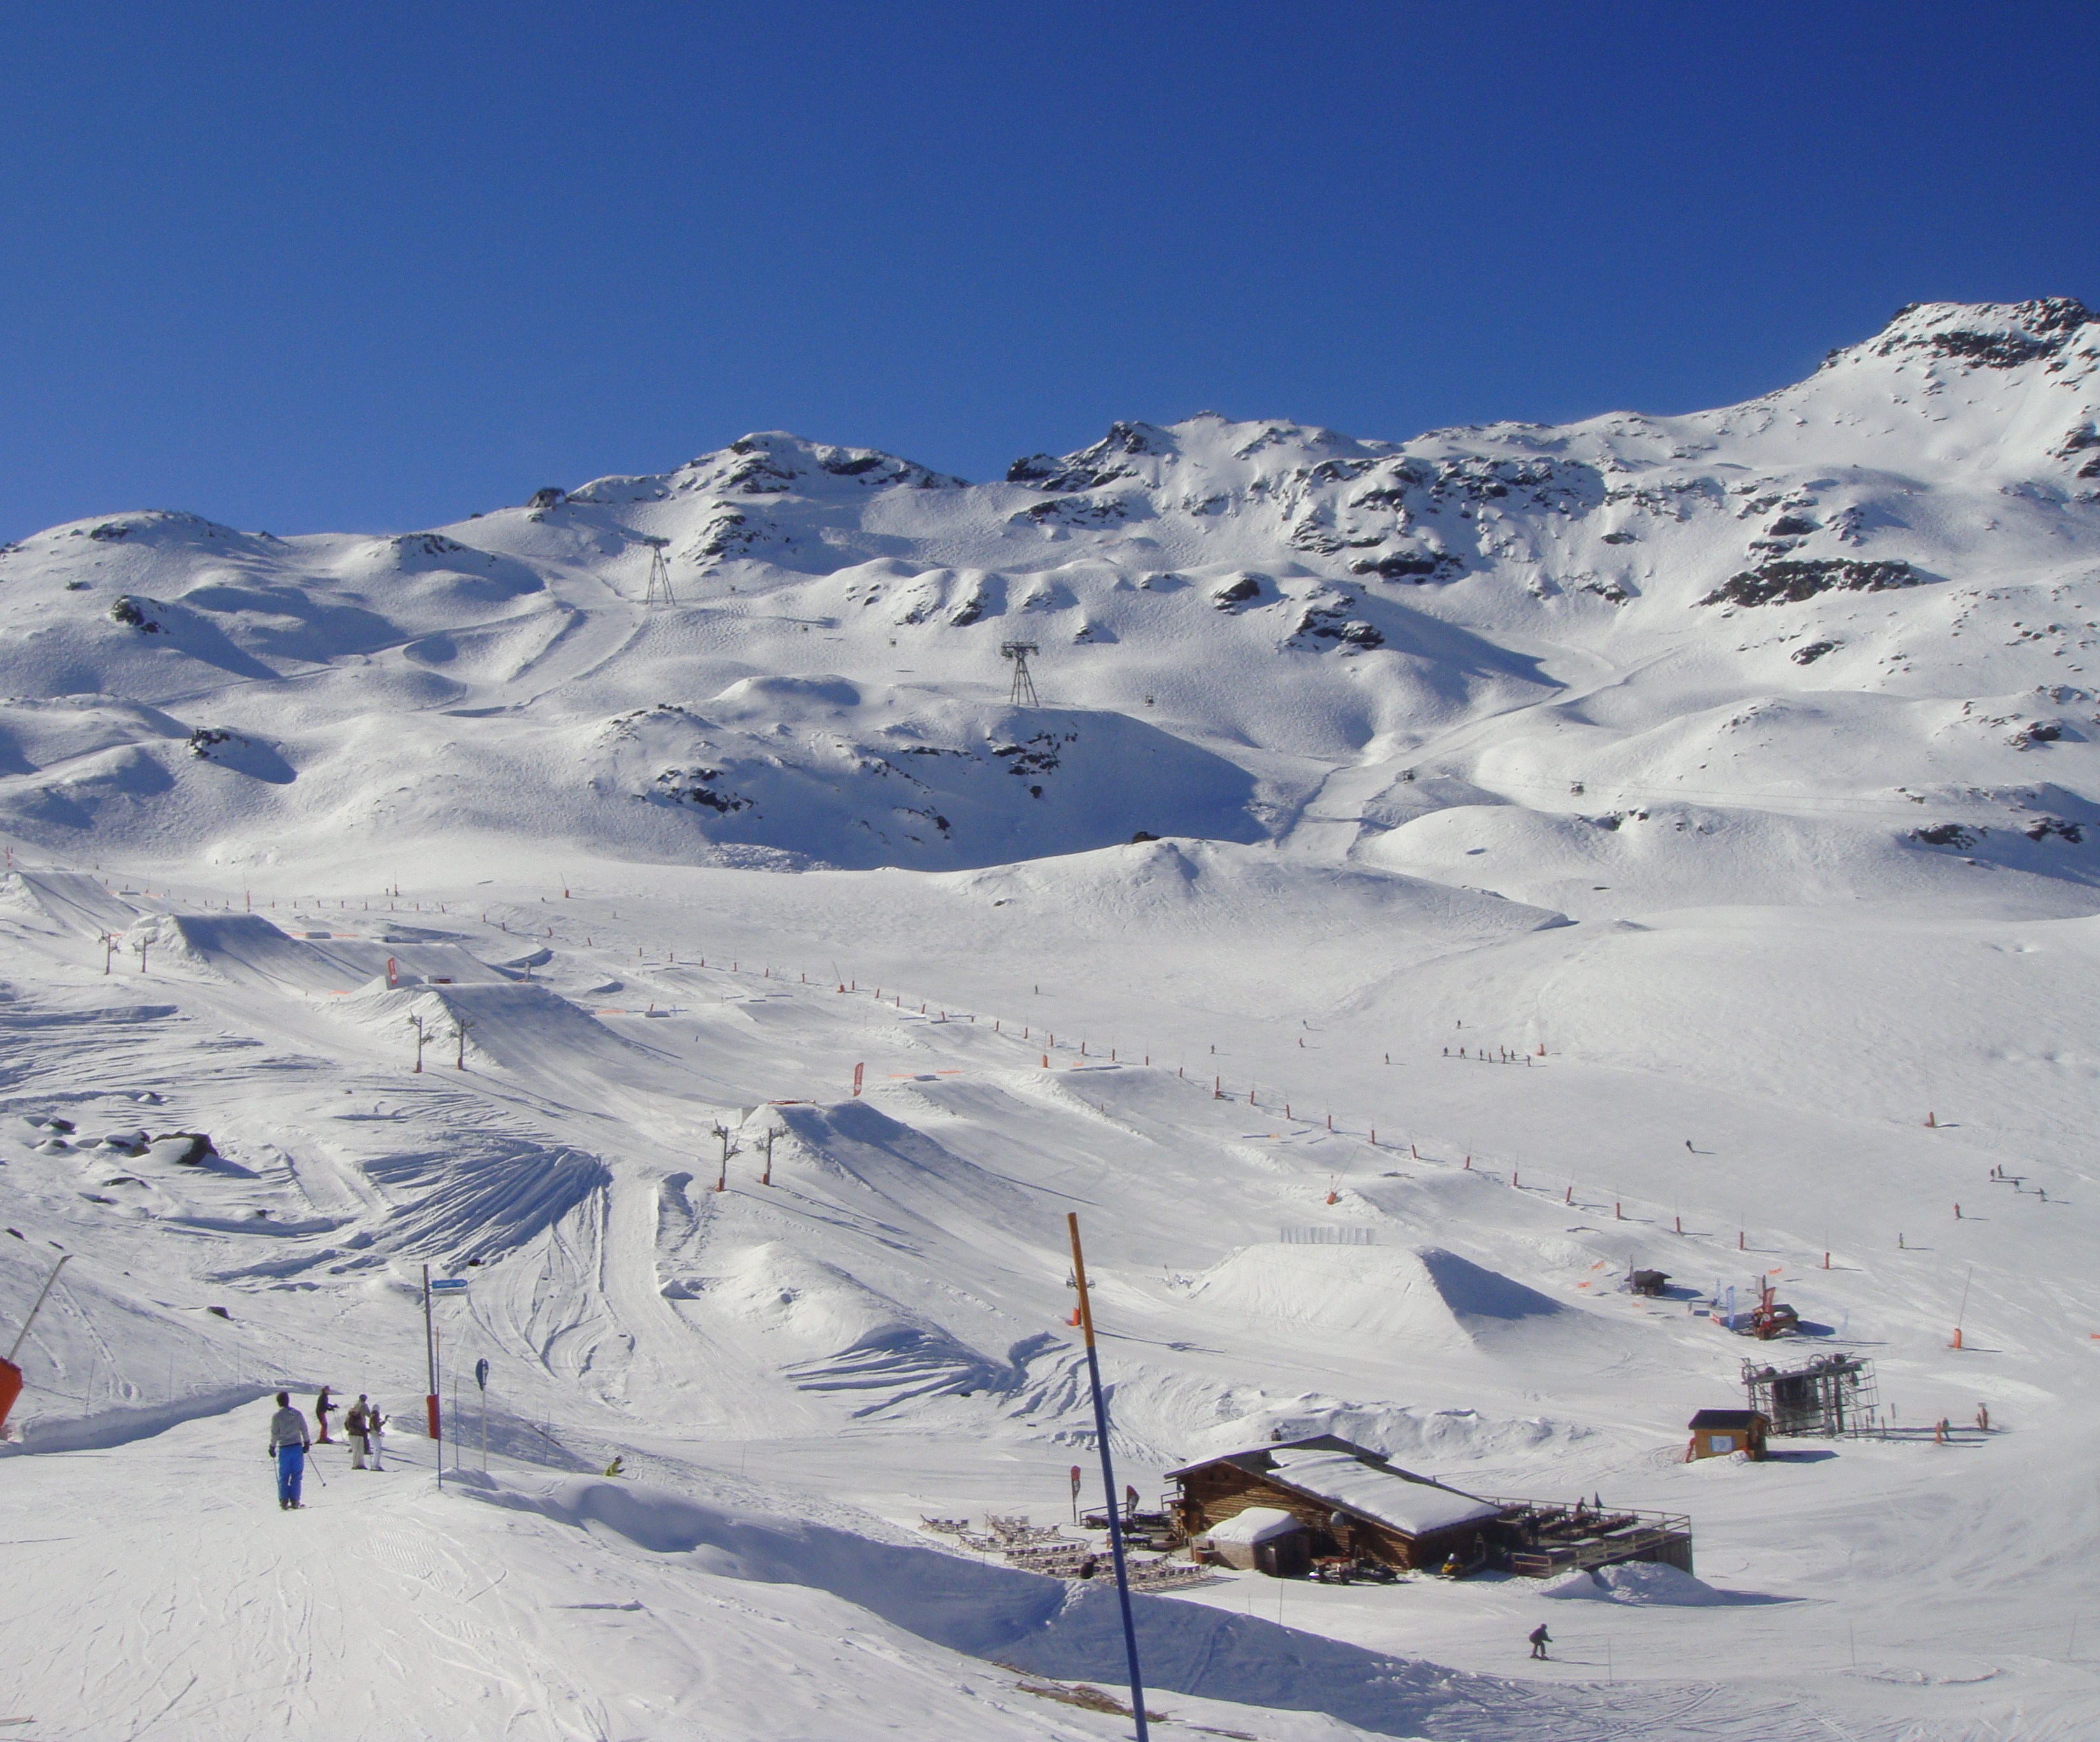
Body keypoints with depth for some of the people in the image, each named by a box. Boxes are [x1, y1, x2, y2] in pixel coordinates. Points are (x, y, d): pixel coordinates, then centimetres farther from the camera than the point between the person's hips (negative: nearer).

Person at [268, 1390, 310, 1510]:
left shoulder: (277, 1416, -6)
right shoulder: (297, 1414, 2)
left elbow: (274, 1434, -4)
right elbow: (304, 1429, 5)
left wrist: (272, 1447, 5)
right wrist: (307, 1443, 15)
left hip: (284, 1448, -2)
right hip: (297, 1447, 2)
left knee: (283, 1476, 6)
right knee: (296, 1475, 5)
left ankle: (284, 1501, 3)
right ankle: (294, 1501, 2)